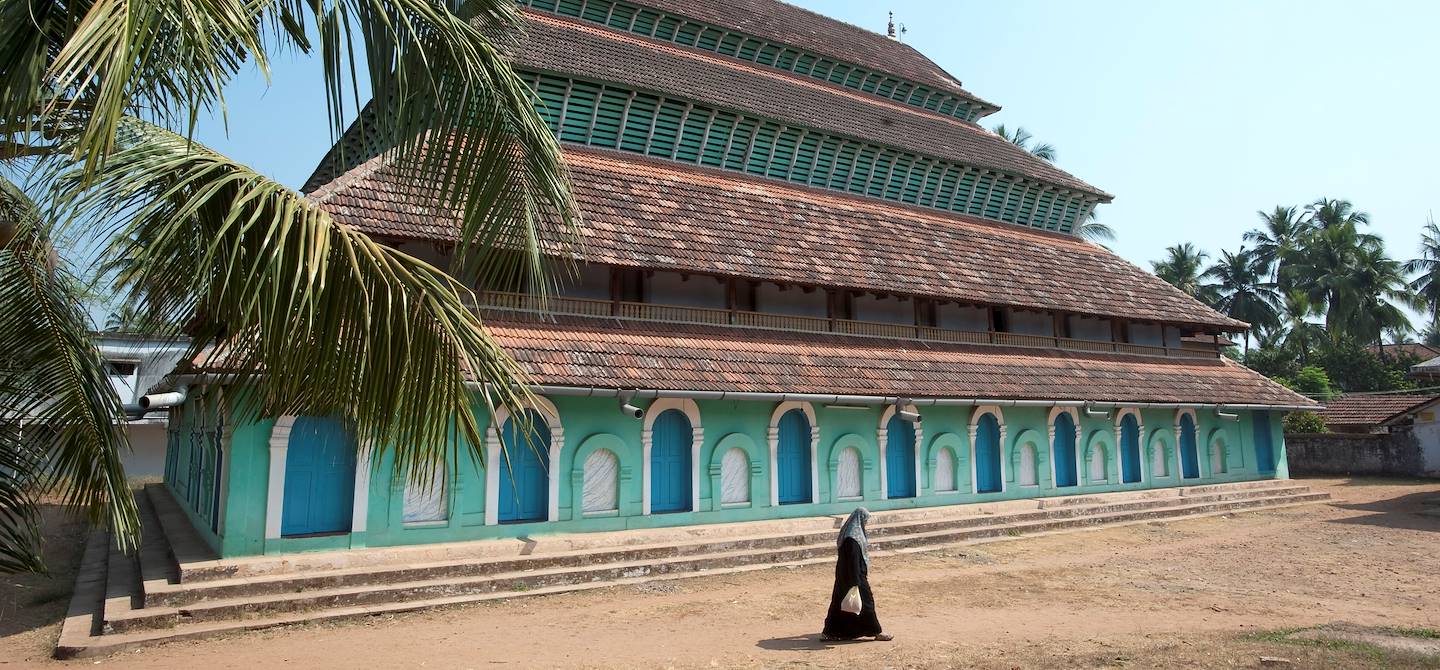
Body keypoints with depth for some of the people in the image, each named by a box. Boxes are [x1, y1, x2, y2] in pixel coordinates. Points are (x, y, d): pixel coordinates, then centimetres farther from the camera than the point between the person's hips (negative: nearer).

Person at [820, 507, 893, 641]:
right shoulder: (853, 539, -24)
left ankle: (828, 632, 20)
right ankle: (876, 632, 17)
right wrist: (856, 582, -22)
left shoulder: (849, 534, 7)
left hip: (844, 575, 10)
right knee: (865, 601, 4)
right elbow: (853, 561, -25)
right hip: (853, 575, -10)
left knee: (840, 602, 14)